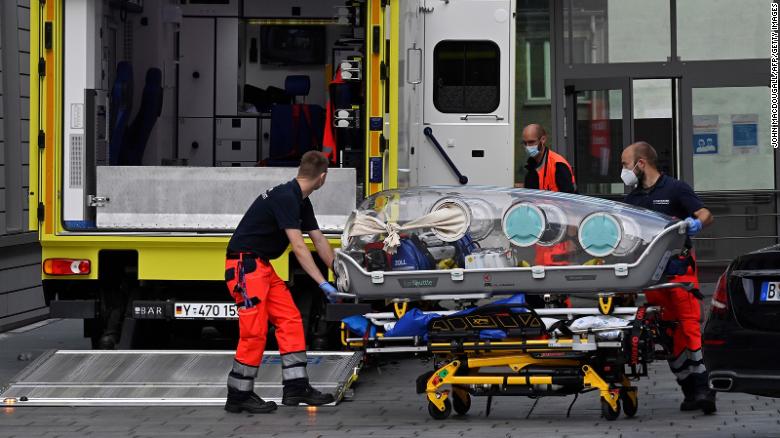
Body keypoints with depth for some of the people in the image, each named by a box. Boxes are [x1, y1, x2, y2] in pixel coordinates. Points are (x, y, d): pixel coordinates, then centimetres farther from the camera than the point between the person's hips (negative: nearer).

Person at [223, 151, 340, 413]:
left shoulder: (301, 201, 11)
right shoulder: (285, 198, -20)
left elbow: (319, 240, 20)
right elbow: (298, 247, -25)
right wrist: (322, 284, -26)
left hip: (262, 265, 10)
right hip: (245, 265, -10)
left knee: (290, 320, 4)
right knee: (254, 331, -9)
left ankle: (296, 387, 4)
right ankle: (238, 396, -1)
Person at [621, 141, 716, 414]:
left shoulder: (675, 189, 0)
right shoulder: (632, 199, 17)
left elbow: (706, 215, -6)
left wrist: (696, 223, -26)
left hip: (680, 267, -6)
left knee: (690, 326, -14)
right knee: (668, 334, 4)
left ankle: (702, 388, -17)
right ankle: (691, 392, 7)